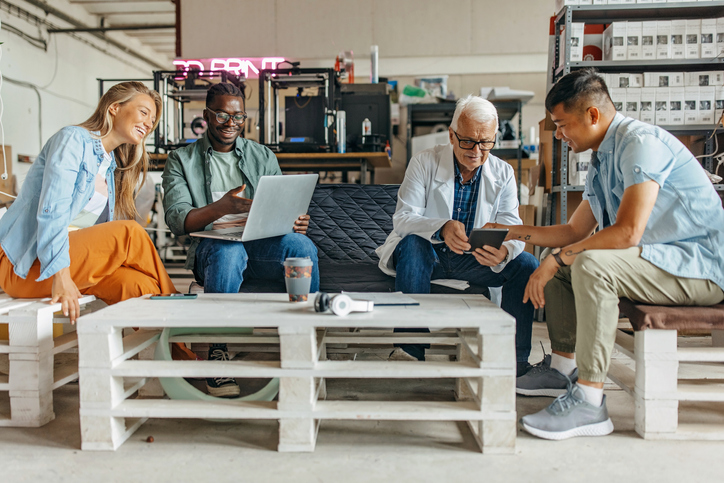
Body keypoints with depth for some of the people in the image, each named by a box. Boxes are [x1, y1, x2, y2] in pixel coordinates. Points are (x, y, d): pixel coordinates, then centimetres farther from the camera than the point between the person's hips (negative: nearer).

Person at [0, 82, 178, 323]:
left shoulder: (113, 167, 20)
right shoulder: (73, 138, -5)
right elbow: (52, 210, -19)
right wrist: (61, 277, -29)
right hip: (25, 265, -7)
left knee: (138, 285, -23)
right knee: (130, 233, -23)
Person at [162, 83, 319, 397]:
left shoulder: (263, 156, 20)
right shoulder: (181, 160, 13)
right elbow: (176, 219, -3)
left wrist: (296, 222, -13)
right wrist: (222, 207, -22)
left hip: (260, 245, 2)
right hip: (210, 246, -2)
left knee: (301, 246, -32)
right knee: (229, 251, -39)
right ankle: (217, 351, -24)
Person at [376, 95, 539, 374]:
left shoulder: (503, 174, 0)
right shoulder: (424, 163, -8)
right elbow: (402, 218, -18)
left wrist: (504, 251, -36)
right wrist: (442, 228, -39)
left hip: (476, 259, 3)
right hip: (427, 253, -2)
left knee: (526, 264, -20)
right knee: (413, 243, -35)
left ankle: (515, 358, -11)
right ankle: (410, 349, -33)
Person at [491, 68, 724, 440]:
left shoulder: (640, 142, -17)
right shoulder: (602, 161, 14)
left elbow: (628, 232, -29)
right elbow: (574, 231, 19)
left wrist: (557, 258, -23)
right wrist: (513, 232, 14)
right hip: (656, 260, 10)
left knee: (591, 264, -33)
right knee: (562, 262, 14)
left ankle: (589, 401, -27)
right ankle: (563, 366, 16)